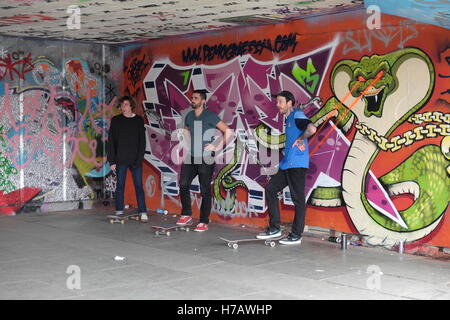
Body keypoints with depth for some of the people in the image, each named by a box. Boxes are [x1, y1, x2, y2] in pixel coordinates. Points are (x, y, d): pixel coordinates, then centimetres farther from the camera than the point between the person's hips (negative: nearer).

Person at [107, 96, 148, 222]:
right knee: (120, 185, 5)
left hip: (135, 160, 0)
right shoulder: (116, 120, 5)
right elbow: (111, 142, 3)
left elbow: (142, 141, 3)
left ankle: (143, 212, -1)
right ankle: (119, 212, 13)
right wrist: (112, 161, -4)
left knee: (139, 185, -2)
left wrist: (140, 158, -8)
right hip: (121, 159, 0)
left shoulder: (139, 120, 6)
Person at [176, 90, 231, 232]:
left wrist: (217, 147, -12)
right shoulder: (189, 116, 11)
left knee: (205, 191, -2)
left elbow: (227, 131, -10)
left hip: (206, 158, -6)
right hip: (191, 158, 6)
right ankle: (186, 215, 17)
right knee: (183, 184, 1)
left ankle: (204, 222, 4)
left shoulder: (210, 116, -8)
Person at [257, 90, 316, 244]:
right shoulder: (288, 118, 19)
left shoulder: (297, 115, -10)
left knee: (298, 198, -3)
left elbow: (311, 129, -28)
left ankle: (296, 235, 5)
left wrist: (300, 139, -14)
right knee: (270, 189, 8)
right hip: (287, 163, 10)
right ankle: (274, 228, 14)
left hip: (297, 164, -10)